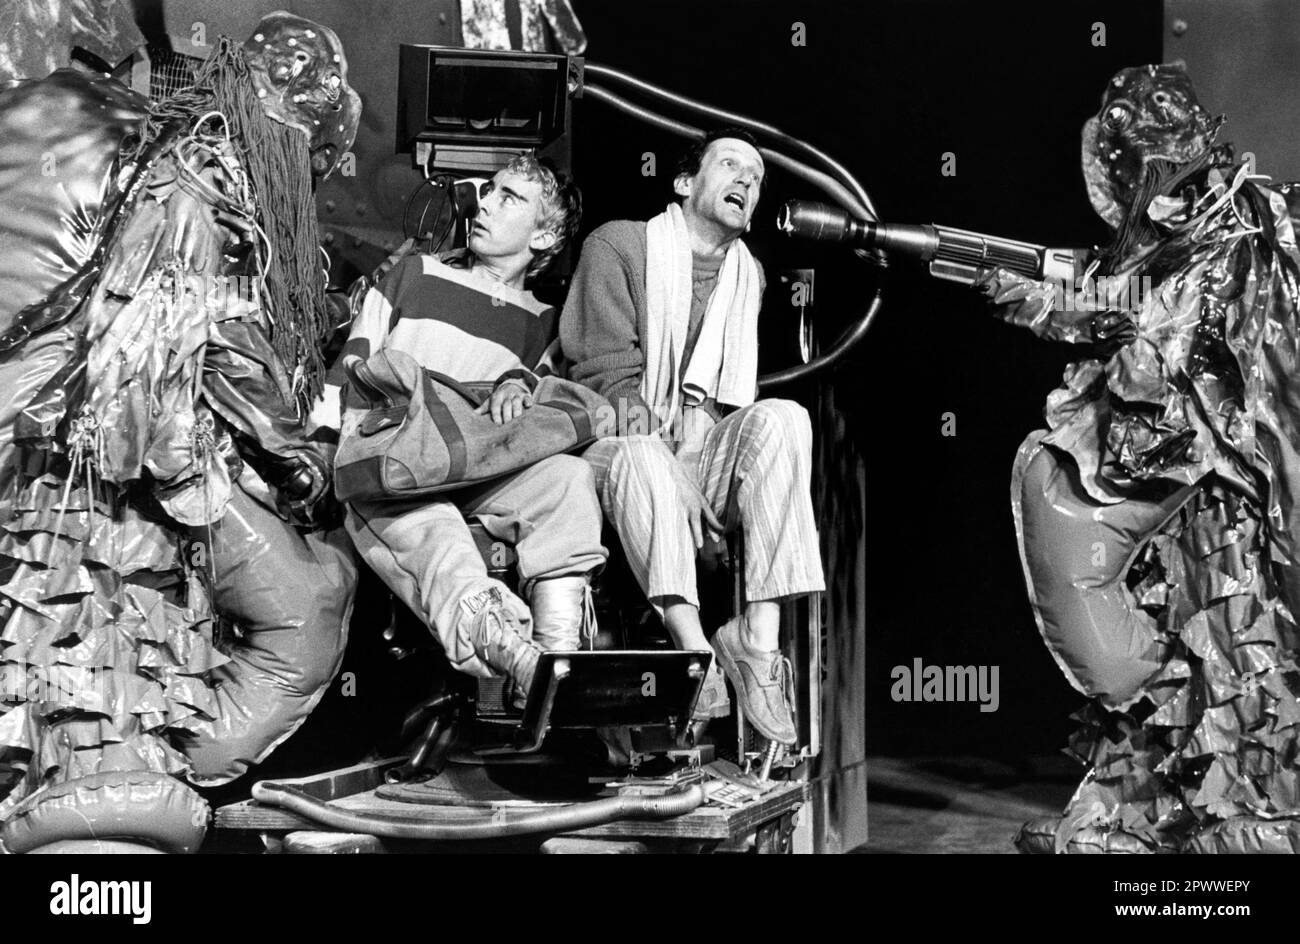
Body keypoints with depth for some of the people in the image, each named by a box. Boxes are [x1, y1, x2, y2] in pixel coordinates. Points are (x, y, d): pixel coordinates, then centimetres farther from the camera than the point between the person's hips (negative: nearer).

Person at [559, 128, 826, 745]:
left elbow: (732, 396, 16)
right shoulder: (618, 245, 6)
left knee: (782, 417, -26)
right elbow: (604, 369, -5)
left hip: (703, 461, 4)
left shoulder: (748, 275, 22)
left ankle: (759, 631, -35)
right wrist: (642, 424, -24)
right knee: (643, 456, -38)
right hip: (620, 445, -4)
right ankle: (691, 643, -48)